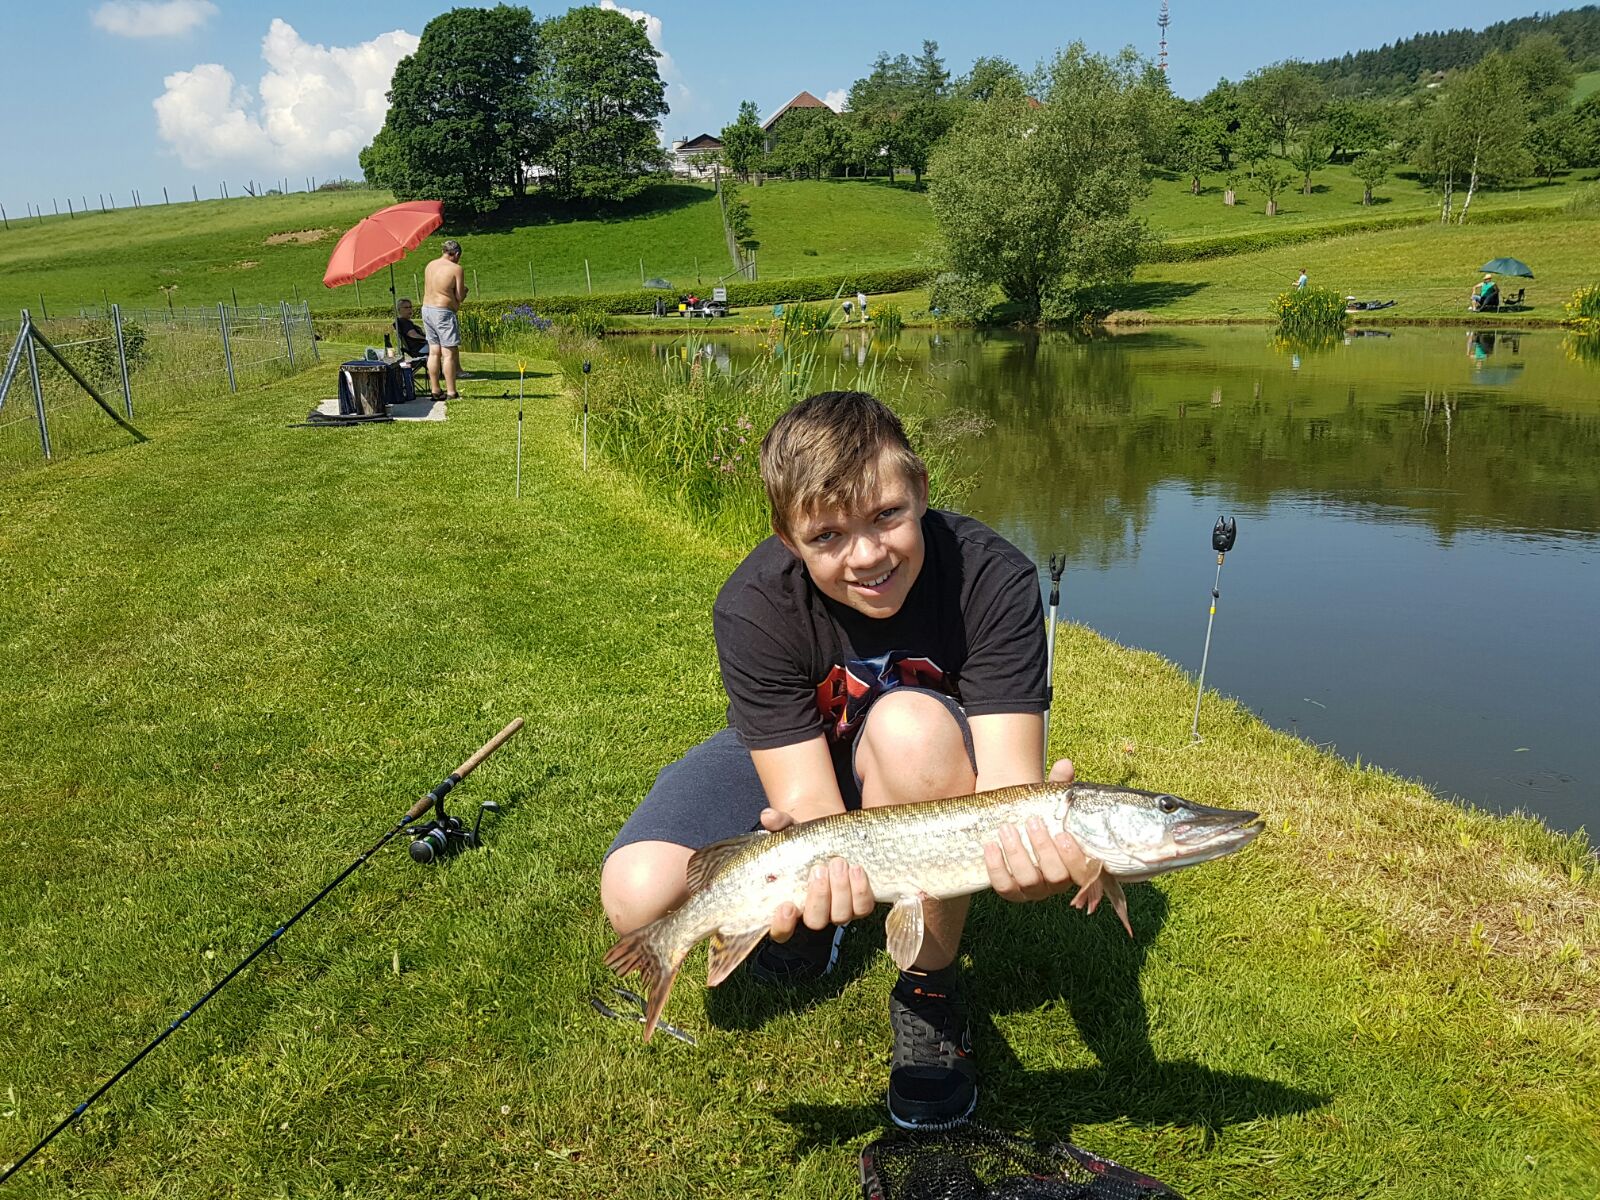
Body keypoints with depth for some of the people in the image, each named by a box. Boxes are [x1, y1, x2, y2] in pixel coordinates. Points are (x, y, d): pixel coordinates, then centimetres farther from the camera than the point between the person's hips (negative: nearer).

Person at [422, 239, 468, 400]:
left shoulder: (430, 265, 11)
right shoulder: (456, 269, -10)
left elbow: (427, 290, 12)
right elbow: (459, 297, -10)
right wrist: (464, 290, 11)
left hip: (426, 308, 7)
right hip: (443, 312, -7)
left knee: (434, 351, 11)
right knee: (449, 353, -4)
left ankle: (434, 390, 14)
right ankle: (451, 392, -5)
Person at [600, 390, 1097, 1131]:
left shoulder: (993, 579, -30)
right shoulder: (754, 610, -29)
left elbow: (1007, 779, -36)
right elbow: (808, 799, -32)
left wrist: (1032, 850, -61)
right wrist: (824, 871, -57)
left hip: (929, 789, 0)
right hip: (787, 763, 1)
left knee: (910, 724, -38)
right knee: (637, 898, -24)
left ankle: (930, 990, -14)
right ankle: (802, 910, 10)